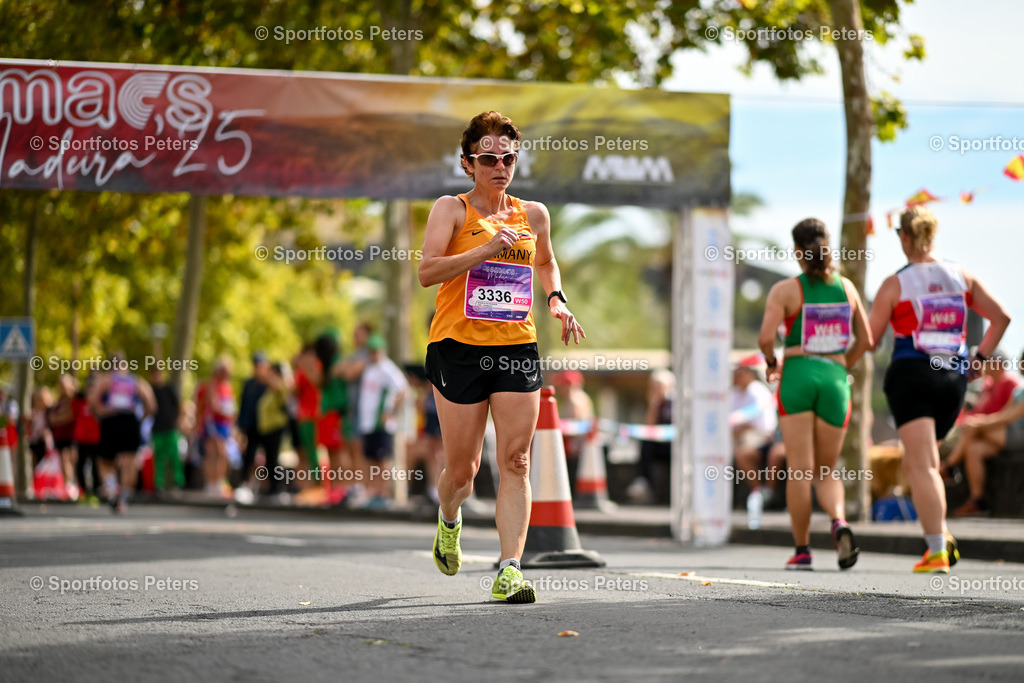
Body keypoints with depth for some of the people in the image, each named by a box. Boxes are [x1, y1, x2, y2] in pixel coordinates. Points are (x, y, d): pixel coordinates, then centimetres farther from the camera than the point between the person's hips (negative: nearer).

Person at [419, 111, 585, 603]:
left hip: (517, 348, 3)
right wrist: (488, 247, -23)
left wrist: (556, 298, 13)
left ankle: (509, 570, -11)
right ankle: (449, 519, 38)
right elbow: (427, 271, -15)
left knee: (515, 463, -8)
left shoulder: (533, 215, 12)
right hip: (459, 346, -3)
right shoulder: (452, 209, -1)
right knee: (462, 470, 4)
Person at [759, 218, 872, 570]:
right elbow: (865, 340, 14)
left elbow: (766, 337, -13)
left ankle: (802, 550, 1)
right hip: (835, 380, 3)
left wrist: (771, 363, 7)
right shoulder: (846, 287, 9)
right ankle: (839, 522, -18)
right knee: (827, 471, 11)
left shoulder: (785, 290, -3)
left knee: (800, 470, 1)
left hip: (797, 374, -3)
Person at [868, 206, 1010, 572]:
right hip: (954, 378, 5)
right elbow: (1000, 316, 6)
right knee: (915, 463, 19)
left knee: (921, 466, -8)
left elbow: (869, 339, 0)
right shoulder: (962, 277, 8)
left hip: (912, 376, -5)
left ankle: (937, 550, -19)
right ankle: (942, 536, 3)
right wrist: (980, 359, 12)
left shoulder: (895, 284, -4)